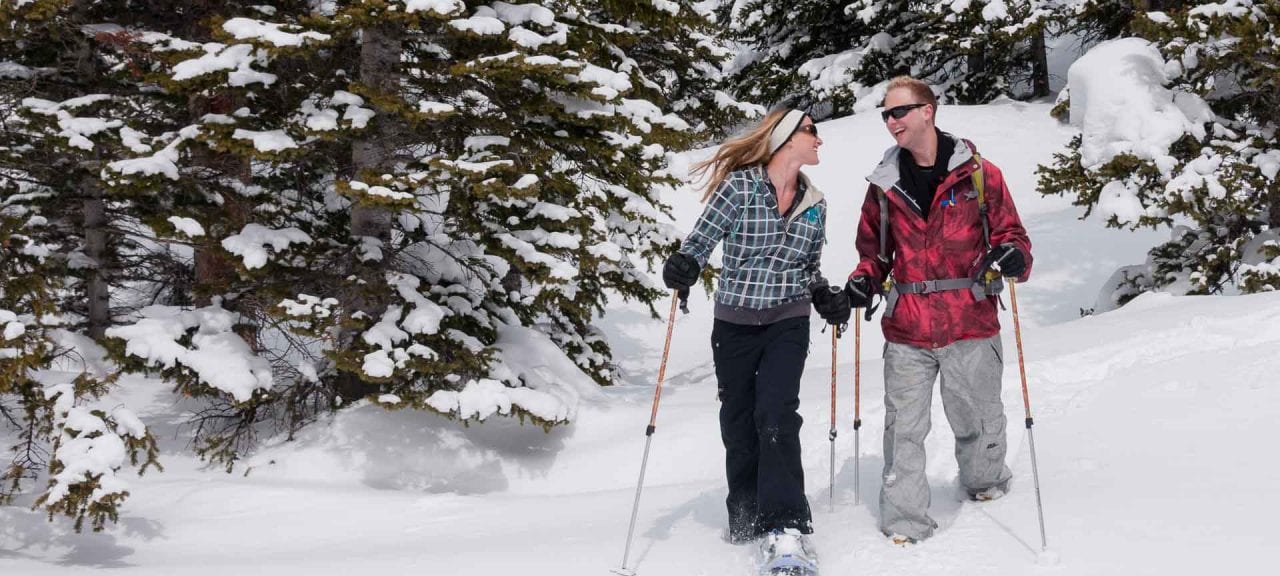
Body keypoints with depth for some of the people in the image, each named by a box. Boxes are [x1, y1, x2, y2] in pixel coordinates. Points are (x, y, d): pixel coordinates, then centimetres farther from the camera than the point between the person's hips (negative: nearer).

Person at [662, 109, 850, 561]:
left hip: (788, 324, 1)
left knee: (776, 416, -15)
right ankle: (746, 517, 25)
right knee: (738, 422, 7)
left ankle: (784, 525, -14)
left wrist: (825, 297, 1)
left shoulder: (814, 204, 6)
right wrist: (684, 264, -27)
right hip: (734, 324, -1)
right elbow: (702, 238, -7)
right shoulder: (739, 186, -8)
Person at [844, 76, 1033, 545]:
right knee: (903, 427, -2)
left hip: (970, 326, -1)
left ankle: (986, 481, 42)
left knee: (977, 419, 14)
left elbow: (1009, 232, 6)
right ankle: (905, 522, 6)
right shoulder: (884, 184, 9)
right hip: (906, 331, 2)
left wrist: (1011, 255, -17)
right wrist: (864, 281, 0)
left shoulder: (979, 174, 0)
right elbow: (873, 249, 19)